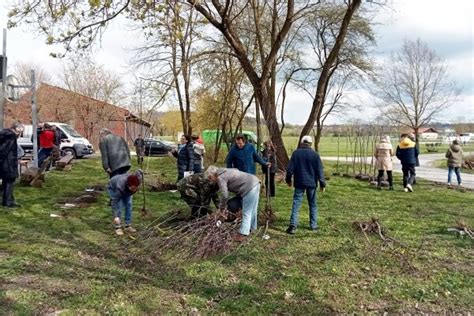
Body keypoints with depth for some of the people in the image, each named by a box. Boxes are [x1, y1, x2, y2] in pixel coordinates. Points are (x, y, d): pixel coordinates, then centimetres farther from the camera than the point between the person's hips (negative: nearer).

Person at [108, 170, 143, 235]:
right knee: (118, 206, -16)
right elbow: (115, 202, -38)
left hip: (126, 189, 5)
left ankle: (128, 226, 4)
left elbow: (140, 172, -13)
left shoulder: (138, 178, -37)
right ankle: (118, 228, -7)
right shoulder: (120, 187, -46)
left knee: (128, 205, -4)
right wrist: (116, 216, -39)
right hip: (113, 188, -5)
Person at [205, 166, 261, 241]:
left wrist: (221, 207, 0)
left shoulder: (220, 178, -7)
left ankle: (243, 233, 0)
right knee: (252, 209, 21)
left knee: (246, 212, -4)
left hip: (250, 188, -10)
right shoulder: (226, 172, 21)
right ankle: (252, 228, 34)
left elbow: (225, 195, -14)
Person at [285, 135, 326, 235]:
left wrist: (288, 179, 12)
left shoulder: (296, 153, -3)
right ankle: (313, 225, 18)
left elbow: (290, 168, -1)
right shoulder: (315, 155, -3)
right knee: (313, 204, 13)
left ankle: (293, 225, -12)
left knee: (296, 203, -2)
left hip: (299, 183, -1)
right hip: (312, 183, 1)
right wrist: (322, 184, 4)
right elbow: (320, 171, -3)